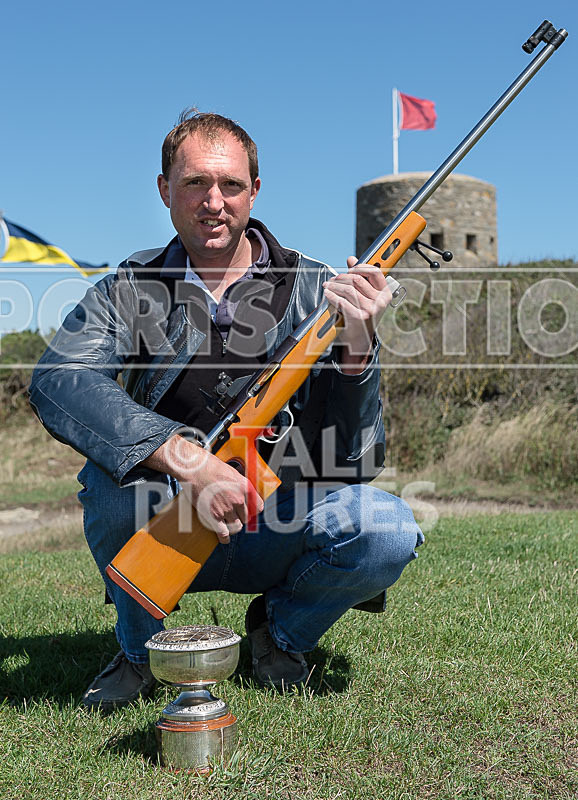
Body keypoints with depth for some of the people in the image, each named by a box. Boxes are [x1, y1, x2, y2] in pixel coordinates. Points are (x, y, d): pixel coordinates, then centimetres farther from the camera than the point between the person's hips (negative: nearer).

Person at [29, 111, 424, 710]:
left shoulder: (313, 291, -7)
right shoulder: (132, 289, -5)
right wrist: (186, 458, -40)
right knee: (119, 466, -31)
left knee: (389, 530, -27)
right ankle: (139, 648, 0)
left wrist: (355, 346, -33)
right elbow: (56, 382, -26)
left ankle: (281, 631, 7)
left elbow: (354, 458, -14)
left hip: (274, 529, 0)